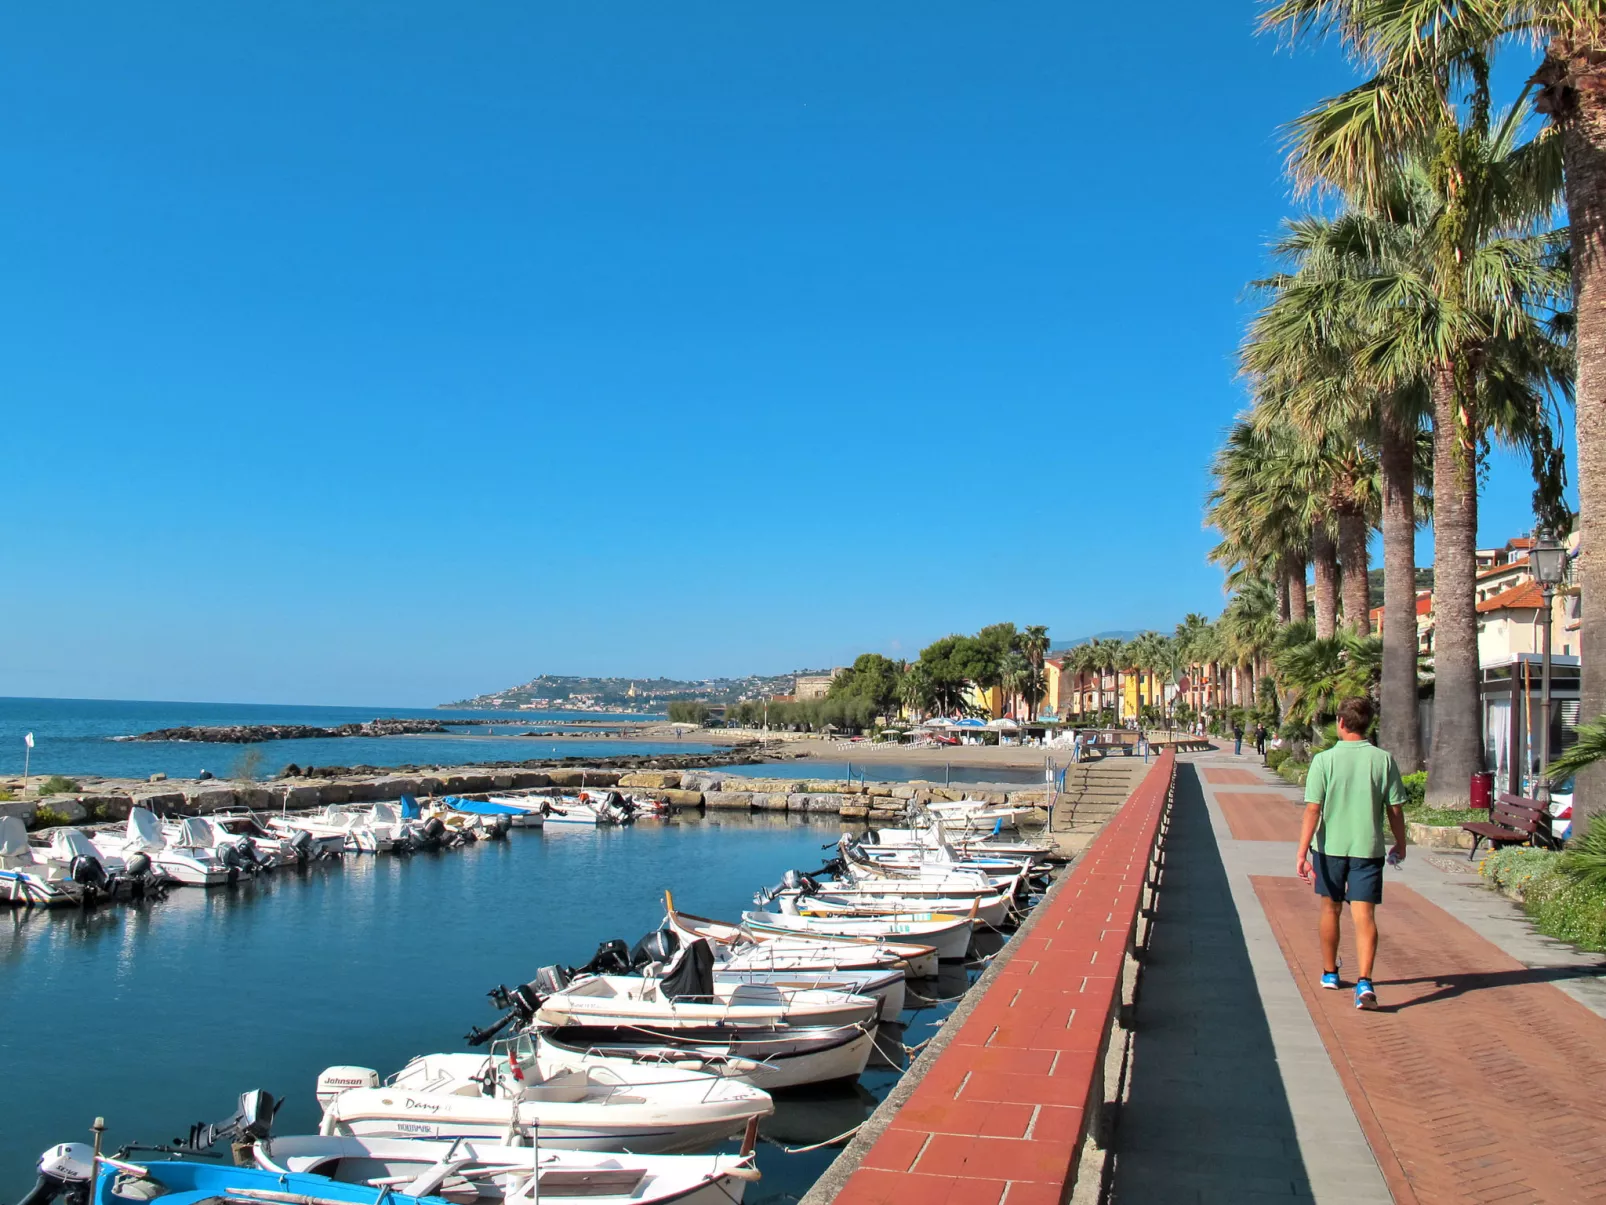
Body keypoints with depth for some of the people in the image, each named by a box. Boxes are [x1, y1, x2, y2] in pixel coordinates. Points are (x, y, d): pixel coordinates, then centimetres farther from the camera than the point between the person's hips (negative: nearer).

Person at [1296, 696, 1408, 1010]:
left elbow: (1313, 809, -12)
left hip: (1330, 846, 0)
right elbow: (1395, 809, 0)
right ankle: (1364, 982, -15)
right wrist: (1400, 844, 16)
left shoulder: (1324, 760, -9)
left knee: (1331, 909, 17)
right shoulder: (1384, 760, -4)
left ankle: (1330, 973, 32)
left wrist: (1302, 852, -11)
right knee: (1364, 915, 0)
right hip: (1368, 848, 0)